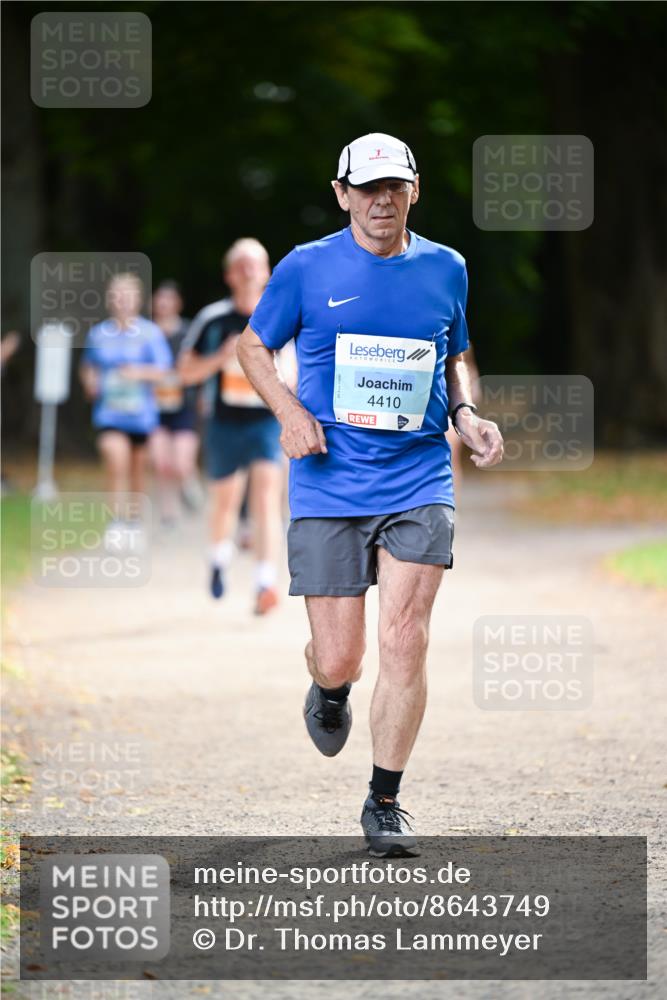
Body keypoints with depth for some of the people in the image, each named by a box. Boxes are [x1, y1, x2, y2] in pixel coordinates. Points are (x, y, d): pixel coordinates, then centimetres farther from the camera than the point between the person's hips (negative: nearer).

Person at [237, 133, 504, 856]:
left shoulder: (445, 269, 7)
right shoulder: (307, 268, -1)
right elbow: (253, 347, 11)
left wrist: (467, 416, 2)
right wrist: (290, 412, -7)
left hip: (419, 485, 1)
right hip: (328, 491, -1)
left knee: (404, 643, -10)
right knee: (338, 659, -1)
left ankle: (384, 803, 5)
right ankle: (330, 692, 39)